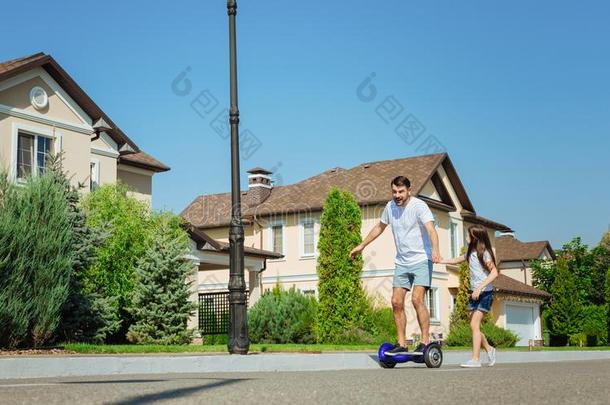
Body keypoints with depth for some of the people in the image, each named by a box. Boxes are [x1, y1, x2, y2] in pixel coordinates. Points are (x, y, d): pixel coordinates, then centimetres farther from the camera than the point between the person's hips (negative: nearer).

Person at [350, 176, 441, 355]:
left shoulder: (419, 206, -15)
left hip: (421, 260, -6)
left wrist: (435, 250, -47)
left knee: (417, 299, -19)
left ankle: (425, 342, -12)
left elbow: (431, 229, -29)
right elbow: (379, 227, 21)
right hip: (402, 262, 6)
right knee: (396, 302, 0)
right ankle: (401, 344, 7)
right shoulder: (390, 207, 4)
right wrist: (361, 246, 26)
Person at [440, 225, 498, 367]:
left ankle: (475, 359, -16)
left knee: (474, 325, -15)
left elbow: (494, 272, -20)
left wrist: (479, 288, -25)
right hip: (474, 293, 8)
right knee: (474, 326, 8)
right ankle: (489, 349, 29)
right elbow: (456, 260, 28)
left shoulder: (484, 253, -12)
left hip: (484, 293, -8)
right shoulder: (471, 252, 12)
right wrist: (440, 261, 22)